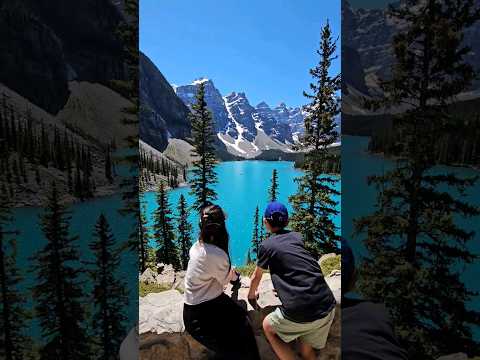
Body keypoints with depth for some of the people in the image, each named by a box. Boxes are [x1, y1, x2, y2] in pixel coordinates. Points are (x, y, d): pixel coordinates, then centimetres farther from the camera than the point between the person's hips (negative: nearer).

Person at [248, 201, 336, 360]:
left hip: (301, 312, -5)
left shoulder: (267, 245, 1)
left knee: (268, 326, 22)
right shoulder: (297, 236, 14)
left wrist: (251, 295, 39)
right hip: (328, 306, 6)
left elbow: (256, 277, 18)